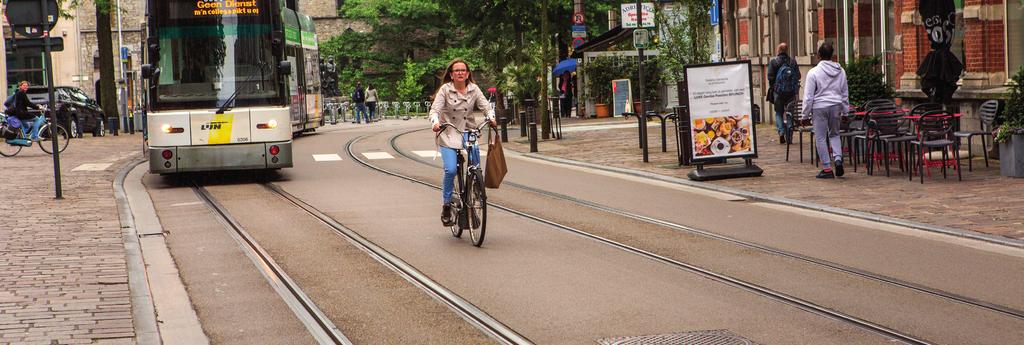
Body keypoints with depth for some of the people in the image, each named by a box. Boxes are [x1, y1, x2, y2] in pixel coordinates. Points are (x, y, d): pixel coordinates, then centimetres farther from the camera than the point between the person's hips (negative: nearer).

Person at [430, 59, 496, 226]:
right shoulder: (445, 90, -5)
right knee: (451, 170, -18)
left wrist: (491, 118, -24)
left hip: (468, 132, 3)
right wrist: (435, 122, -33)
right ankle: (446, 206, -1)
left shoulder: (474, 89, 3)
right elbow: (435, 109, -12)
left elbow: (485, 105, -2)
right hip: (448, 134, -3)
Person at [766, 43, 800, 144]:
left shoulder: (773, 61, -4)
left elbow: (770, 77, -6)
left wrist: (772, 87, 6)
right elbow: (798, 76, 4)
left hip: (778, 91, -2)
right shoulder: (793, 61, 5)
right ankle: (789, 136, 6)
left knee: (779, 113, 7)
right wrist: (795, 88, 13)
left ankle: (781, 132, -10)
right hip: (791, 91, 2)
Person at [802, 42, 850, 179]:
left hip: (820, 107, -4)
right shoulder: (840, 71, 5)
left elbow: (808, 95, -8)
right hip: (836, 106, 4)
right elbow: (845, 93, 13)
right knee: (834, 134, 21)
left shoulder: (813, 72, -9)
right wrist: (844, 110, 21)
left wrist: (806, 111, 0)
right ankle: (838, 158, -2)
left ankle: (827, 168, 3)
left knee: (820, 138, 3)